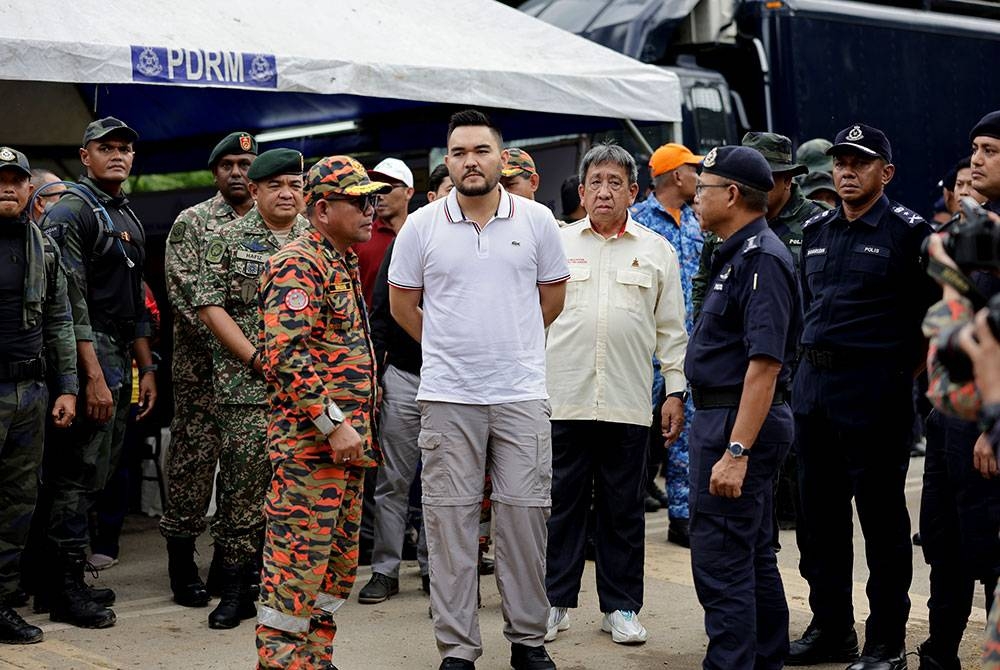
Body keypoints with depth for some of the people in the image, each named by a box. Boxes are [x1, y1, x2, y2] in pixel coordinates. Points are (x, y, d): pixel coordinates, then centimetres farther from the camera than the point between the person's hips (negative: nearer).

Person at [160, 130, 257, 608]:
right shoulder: (191, 222, 0)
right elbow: (184, 289, -10)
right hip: (202, 364, -5)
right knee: (195, 455, -4)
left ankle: (230, 563, 19)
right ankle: (183, 568, 4)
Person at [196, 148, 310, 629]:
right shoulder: (227, 240, 3)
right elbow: (210, 306, -3)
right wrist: (256, 358, -11)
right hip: (246, 388, -2)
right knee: (242, 485, -2)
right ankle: (237, 589, 7)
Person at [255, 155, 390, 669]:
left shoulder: (344, 265, 19)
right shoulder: (298, 265, -12)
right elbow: (284, 354, -22)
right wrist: (333, 424, -23)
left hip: (346, 443, 10)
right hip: (308, 442, -10)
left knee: (337, 565, 13)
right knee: (296, 565, -7)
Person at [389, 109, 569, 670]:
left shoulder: (537, 220, 2)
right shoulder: (422, 226, 1)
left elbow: (553, 296, 13)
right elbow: (402, 303, 11)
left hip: (522, 395, 0)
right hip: (448, 398, 0)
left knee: (524, 516, 4)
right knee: (451, 519, 3)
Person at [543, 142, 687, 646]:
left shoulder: (656, 250, 9)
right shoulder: (557, 243, 8)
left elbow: (671, 329, 10)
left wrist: (676, 392, 5)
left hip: (628, 403, 0)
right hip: (563, 397, 0)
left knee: (623, 509, 7)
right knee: (561, 504, 4)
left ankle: (621, 607, 17)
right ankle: (555, 602, 15)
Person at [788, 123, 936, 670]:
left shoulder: (908, 232, -6)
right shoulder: (816, 231, 14)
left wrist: (903, 371, -4)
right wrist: (814, 361, 16)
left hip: (875, 390, -7)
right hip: (812, 384, 7)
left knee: (882, 519, 0)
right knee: (820, 514, 12)